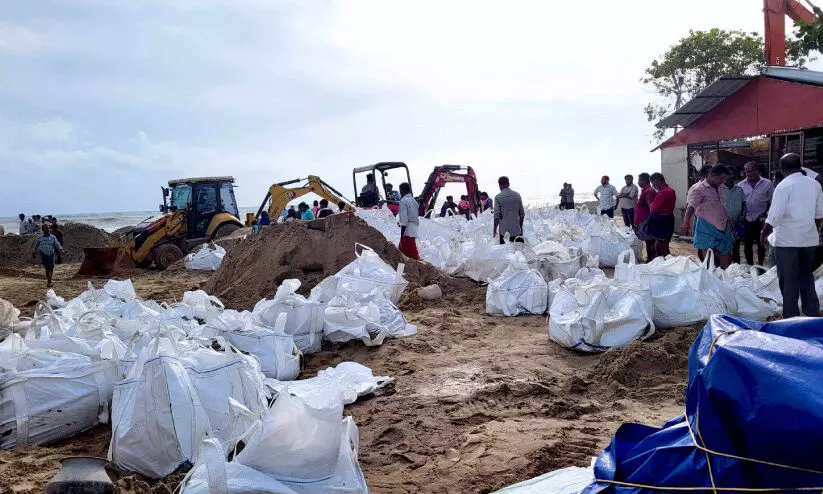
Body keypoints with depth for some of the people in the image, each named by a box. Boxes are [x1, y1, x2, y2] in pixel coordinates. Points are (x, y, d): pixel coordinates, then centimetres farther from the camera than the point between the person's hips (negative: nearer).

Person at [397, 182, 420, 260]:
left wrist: (402, 233, -15)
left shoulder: (403, 201, -9)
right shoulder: (414, 201, 16)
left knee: (413, 254, -8)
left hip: (407, 231, -9)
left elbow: (404, 218, -16)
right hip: (414, 230, 9)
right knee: (401, 251, 16)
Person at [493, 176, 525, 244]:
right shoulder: (517, 195, 4)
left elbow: (497, 216, -11)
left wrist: (495, 230, -2)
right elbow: (522, 214, 8)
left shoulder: (498, 197, -8)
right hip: (517, 231, 3)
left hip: (504, 231, -3)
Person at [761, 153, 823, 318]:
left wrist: (764, 233, -3)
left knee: (788, 280, 4)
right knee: (807, 277, 18)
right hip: (809, 239, 5)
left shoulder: (783, 186, -15)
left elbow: (774, 217, -17)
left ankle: (791, 317, 9)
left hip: (787, 240, -5)